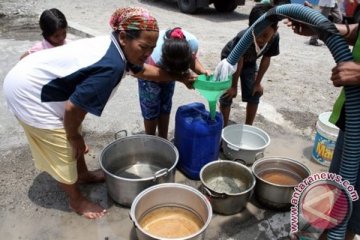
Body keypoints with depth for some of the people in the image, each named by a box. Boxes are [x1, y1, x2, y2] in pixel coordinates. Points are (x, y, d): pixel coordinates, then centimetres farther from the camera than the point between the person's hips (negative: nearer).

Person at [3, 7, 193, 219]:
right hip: (29, 91, -9)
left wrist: (180, 78, 18)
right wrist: (74, 136, -9)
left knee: (73, 137, 22)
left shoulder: (116, 47, -3)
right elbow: (73, 107, -29)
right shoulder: (111, 66, -33)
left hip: (37, 79, 9)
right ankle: (77, 201, 25)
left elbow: (142, 70, 16)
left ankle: (83, 174, 45)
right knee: (64, 150, 4)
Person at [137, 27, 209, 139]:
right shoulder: (156, 56, -45)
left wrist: (202, 71, -32)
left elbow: (193, 59, -12)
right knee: (151, 109, -1)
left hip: (167, 68, 4)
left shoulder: (193, 43, -34)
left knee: (166, 106, 12)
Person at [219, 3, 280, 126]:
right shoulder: (242, 38, -42)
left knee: (254, 95, 2)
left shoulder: (275, 37, -31)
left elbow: (266, 59, -15)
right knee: (226, 96, -7)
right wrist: (234, 86, -17)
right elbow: (238, 62, -29)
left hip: (250, 62, 4)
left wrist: (257, 83, -8)